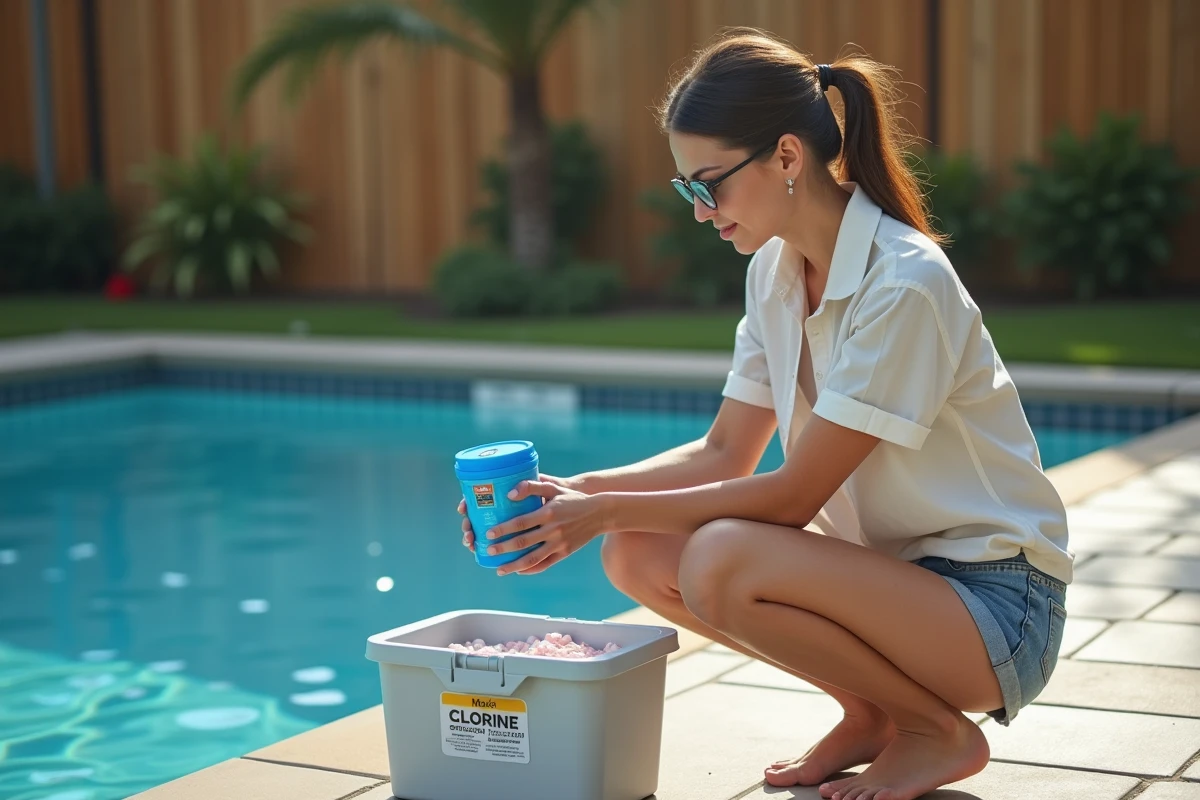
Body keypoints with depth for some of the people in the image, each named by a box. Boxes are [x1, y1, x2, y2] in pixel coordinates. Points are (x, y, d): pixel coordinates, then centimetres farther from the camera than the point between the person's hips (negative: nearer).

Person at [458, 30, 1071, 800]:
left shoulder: (903, 286, -23)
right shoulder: (775, 270, 2)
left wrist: (607, 511, -19)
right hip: (884, 568, 8)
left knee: (723, 562, -29)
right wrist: (576, 493, -8)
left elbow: (792, 496, -22)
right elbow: (725, 454, 6)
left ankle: (940, 734, -6)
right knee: (640, 556, -6)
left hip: (991, 601, -8)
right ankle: (870, 714, 7)